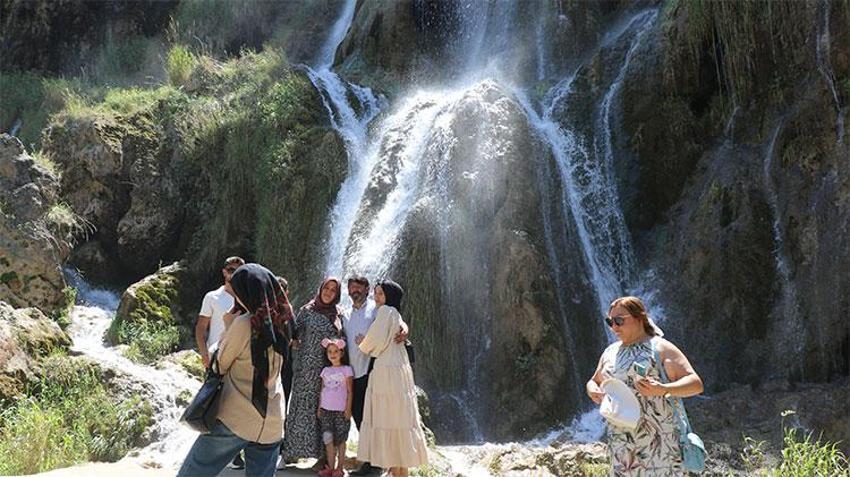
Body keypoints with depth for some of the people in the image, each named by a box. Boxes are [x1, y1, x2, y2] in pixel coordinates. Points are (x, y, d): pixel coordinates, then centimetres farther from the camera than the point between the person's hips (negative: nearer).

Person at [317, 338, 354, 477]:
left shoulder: (346, 369, -1)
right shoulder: (325, 370, 11)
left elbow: (349, 391, -3)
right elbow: (322, 390, 14)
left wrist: (348, 409, -7)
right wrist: (319, 407, 11)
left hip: (341, 410, -3)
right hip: (326, 409, 3)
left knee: (340, 439, 1)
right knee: (328, 438, -2)